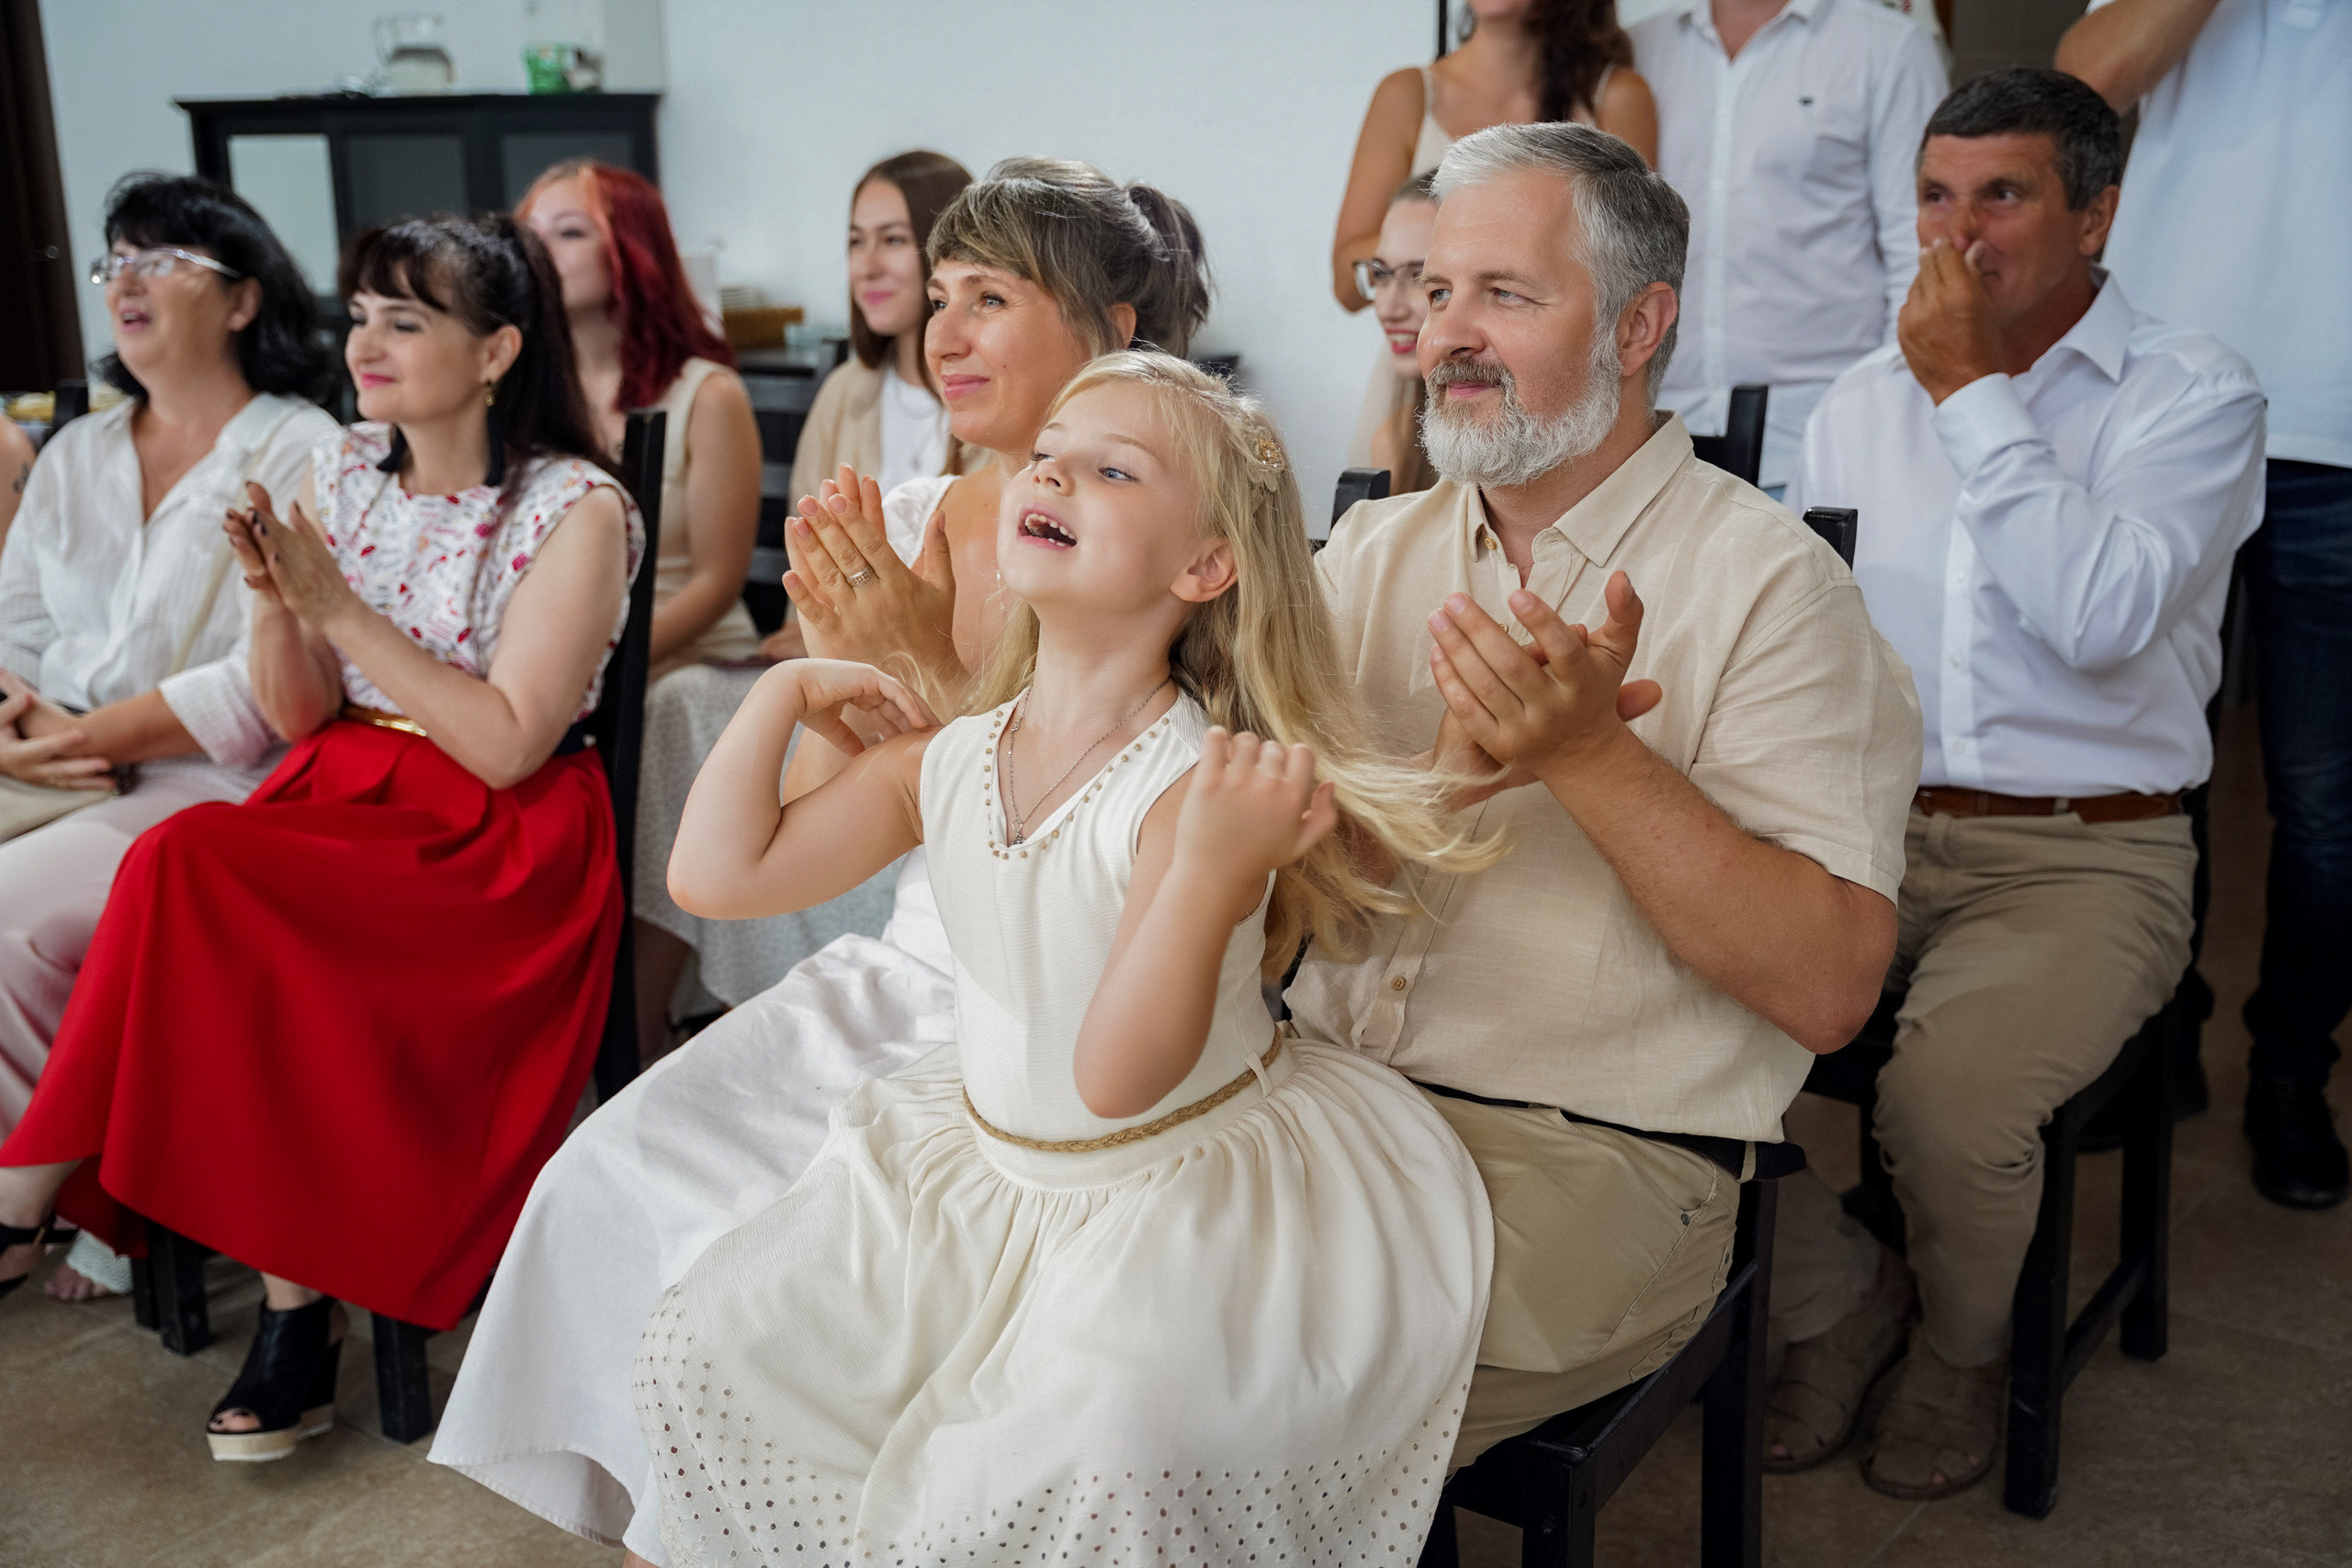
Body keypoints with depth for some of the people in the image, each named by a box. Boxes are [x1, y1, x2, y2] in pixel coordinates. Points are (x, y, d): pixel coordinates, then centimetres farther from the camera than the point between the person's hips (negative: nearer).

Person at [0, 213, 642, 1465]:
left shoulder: (577, 510, -9)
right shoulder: (343, 476, 8)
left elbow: (506, 746, -16)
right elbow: (299, 719, 8)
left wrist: (339, 608, -17)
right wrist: (274, 600, -11)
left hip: (504, 842, -5)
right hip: (344, 797, 5)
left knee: (188, 869, -26)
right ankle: (299, 1306, -16)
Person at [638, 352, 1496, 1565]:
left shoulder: (1197, 786, -22)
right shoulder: (943, 762, -4)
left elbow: (1120, 1078, -30)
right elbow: (719, 874, -1)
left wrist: (1212, 868, -42)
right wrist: (783, 693, -2)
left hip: (1182, 1184, -6)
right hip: (978, 1165, 6)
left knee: (1084, 1457, -30)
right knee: (709, 1346, 2)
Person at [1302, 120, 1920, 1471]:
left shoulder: (1767, 583, -5)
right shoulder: (1375, 551, 11)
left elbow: (1831, 987, -13)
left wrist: (1590, 756, -21)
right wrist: (1458, 768, -19)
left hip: (1600, 1152, -5)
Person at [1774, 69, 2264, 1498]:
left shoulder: (2191, 395, -1)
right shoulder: (1866, 399, 16)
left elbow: (2098, 618, -19)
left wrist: (1974, 391, -13)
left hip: (2082, 856, -4)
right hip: (1859, 832, 4)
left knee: (1946, 1100, -31)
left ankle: (1965, 1351, 6)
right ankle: (1840, 1302, 6)